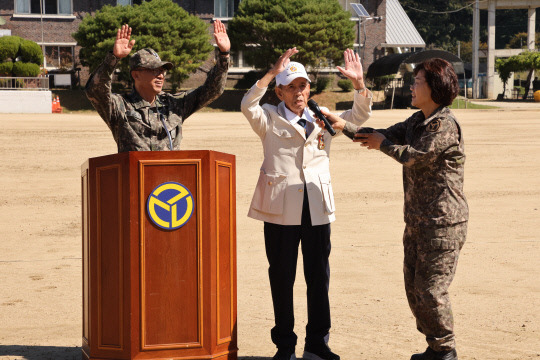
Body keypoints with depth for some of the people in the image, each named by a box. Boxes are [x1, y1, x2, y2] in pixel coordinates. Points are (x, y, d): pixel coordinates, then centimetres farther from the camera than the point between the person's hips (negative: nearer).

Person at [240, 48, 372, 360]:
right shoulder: (269, 119, 3)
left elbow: (360, 115, 10)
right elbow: (248, 105, -17)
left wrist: (359, 83, -7)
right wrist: (272, 73, -26)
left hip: (318, 207, 3)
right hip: (281, 207, -3)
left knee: (319, 276, 6)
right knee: (282, 276, 5)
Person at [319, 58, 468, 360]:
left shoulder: (446, 125, -16)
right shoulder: (417, 121, 14)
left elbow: (415, 156, -20)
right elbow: (385, 136, 11)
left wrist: (383, 144, -3)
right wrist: (344, 126, 2)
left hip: (443, 224, -10)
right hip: (418, 221, 10)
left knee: (431, 289, -7)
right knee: (414, 287, 13)